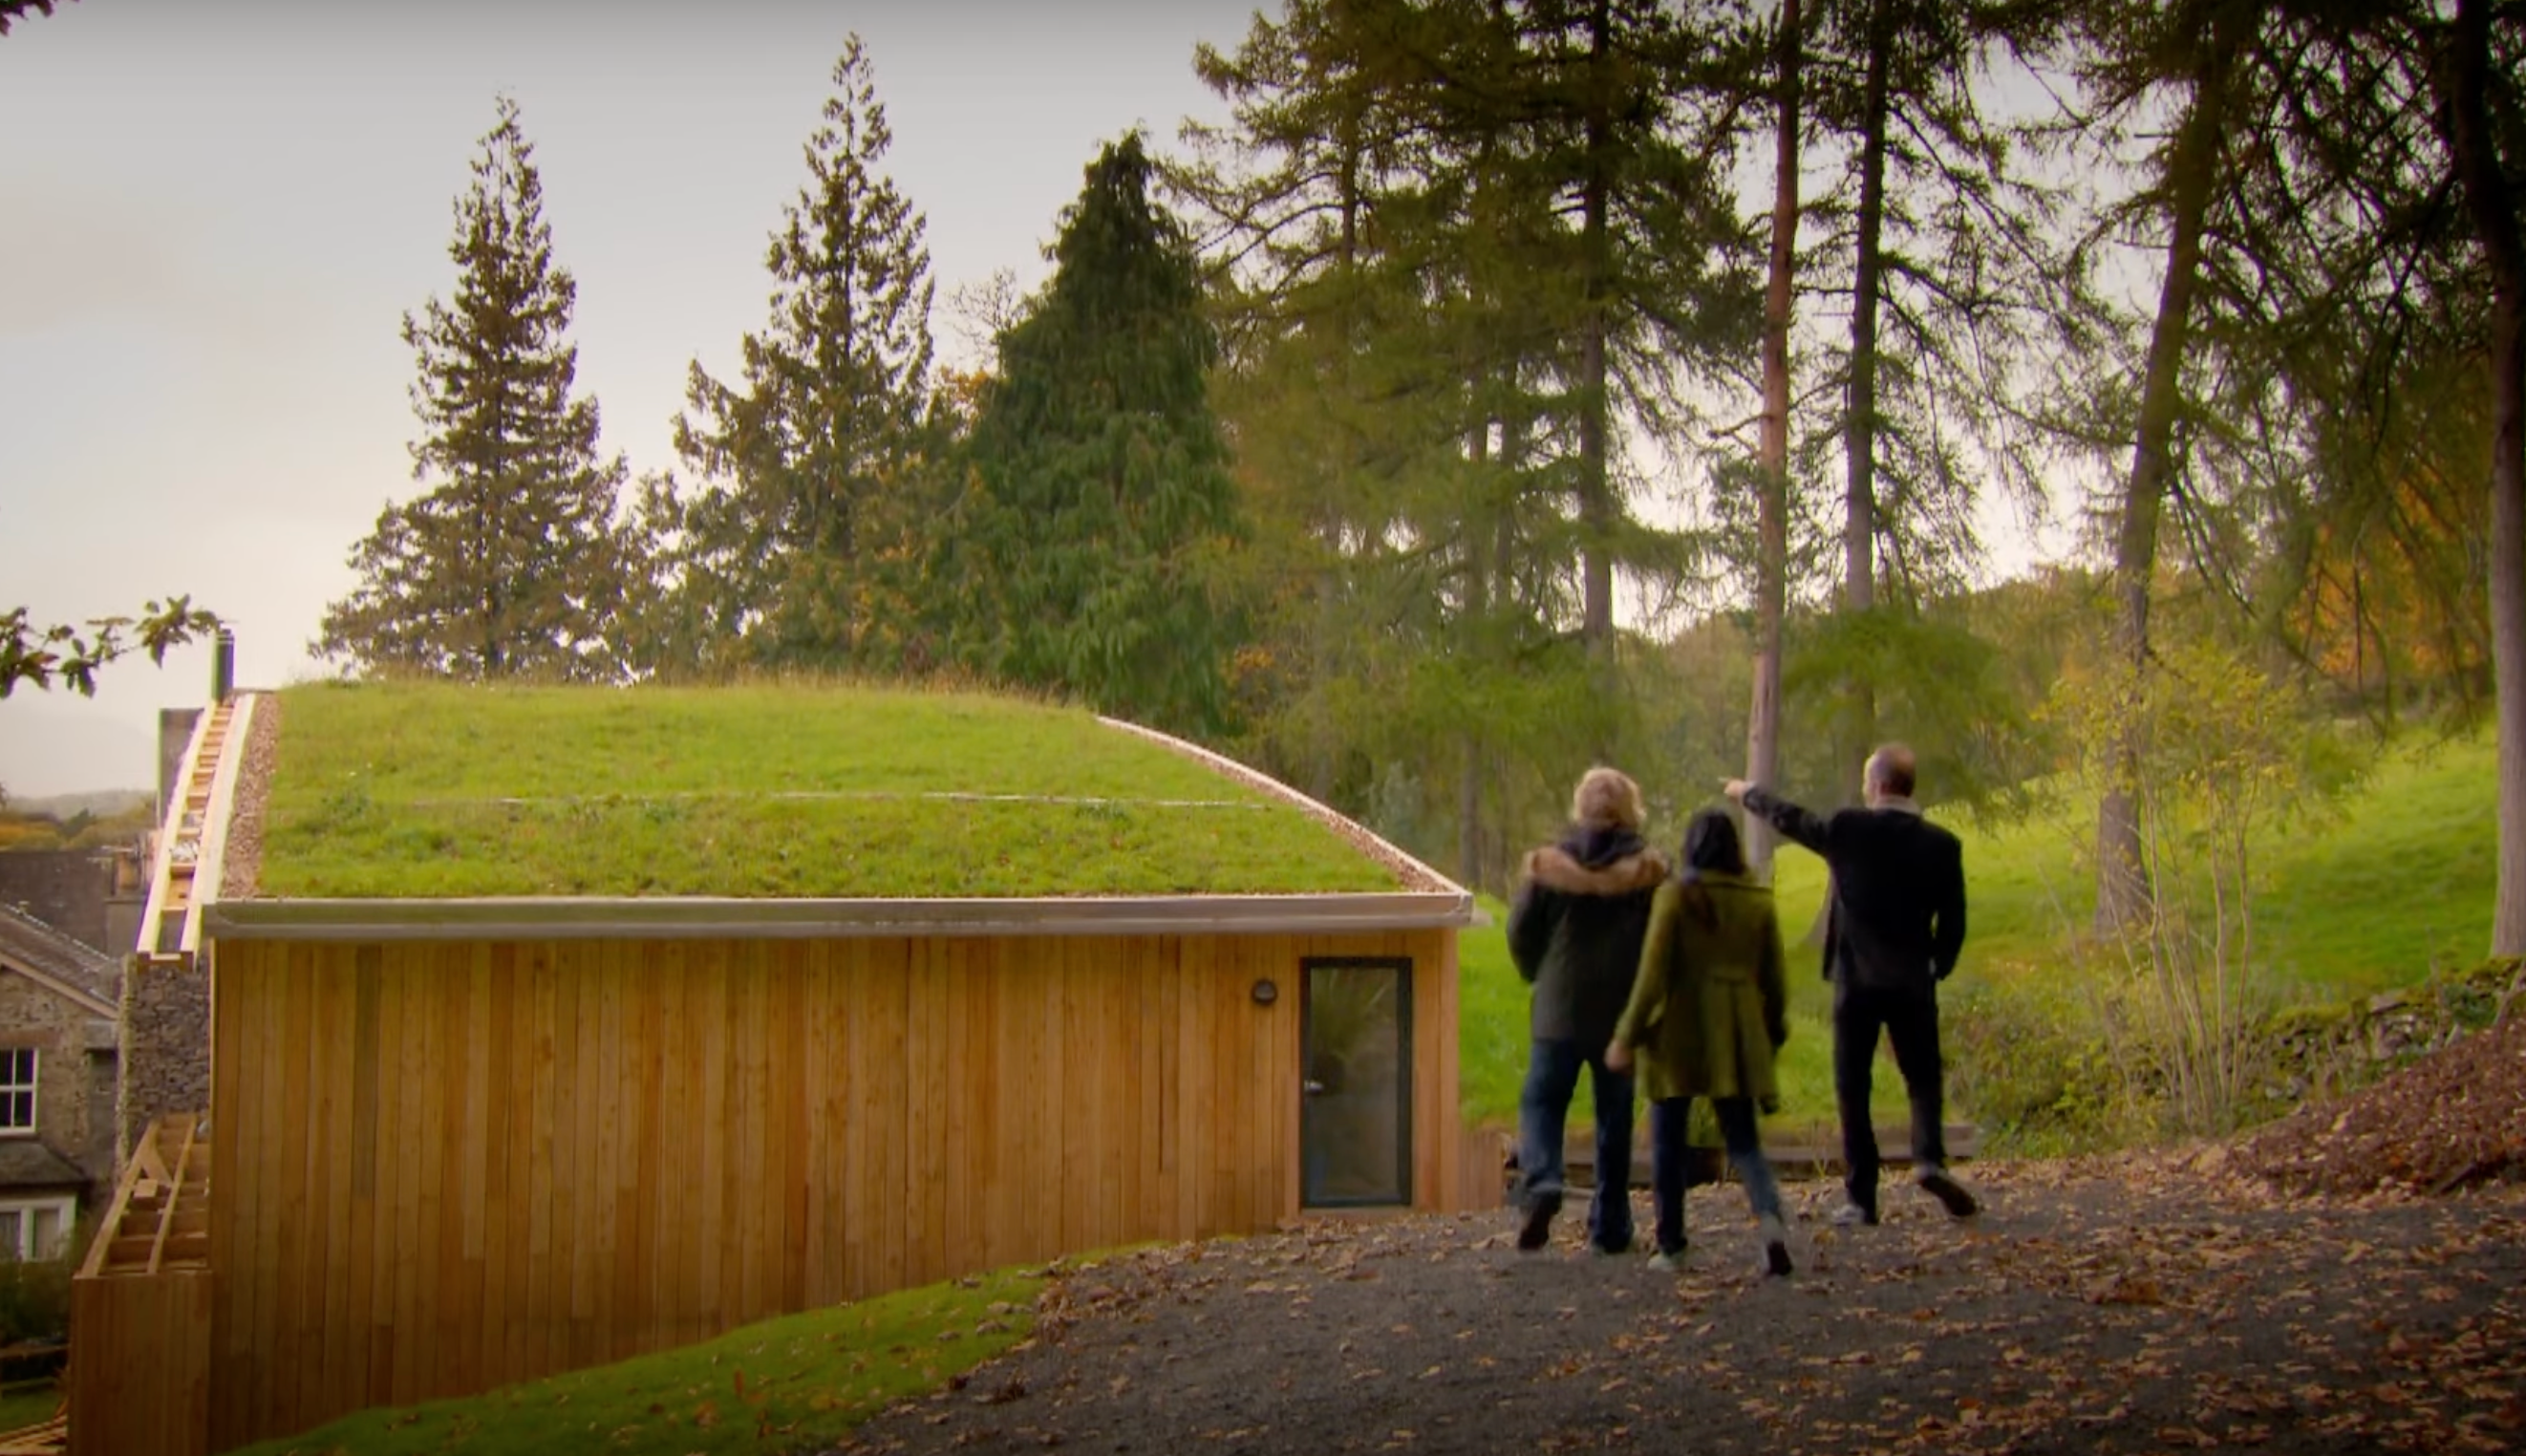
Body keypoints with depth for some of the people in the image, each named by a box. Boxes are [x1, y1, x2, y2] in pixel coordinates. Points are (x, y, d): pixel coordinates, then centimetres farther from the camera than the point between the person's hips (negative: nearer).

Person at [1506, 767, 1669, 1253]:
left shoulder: (1547, 864, -3)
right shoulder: (1649, 870, -4)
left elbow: (1520, 932, 2)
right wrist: (1648, 995, 8)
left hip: (1558, 1011, -1)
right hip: (1623, 1012, 1)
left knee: (1541, 1101, 9)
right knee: (1614, 1117, 11)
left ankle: (1541, 1183, -18)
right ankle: (1609, 1226, 15)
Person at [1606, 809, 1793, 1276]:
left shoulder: (1676, 896, -8)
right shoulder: (1759, 902, 4)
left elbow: (1653, 973, -11)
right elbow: (1773, 979, 7)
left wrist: (1627, 1035, -6)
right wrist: (1773, 1035, 21)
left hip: (1679, 1031, -3)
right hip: (1736, 1037, 3)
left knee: (1668, 1141, 9)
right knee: (1742, 1140, 8)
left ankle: (1671, 1246, 13)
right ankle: (1769, 1216, -19)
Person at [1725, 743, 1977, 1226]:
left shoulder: (1848, 829, -7)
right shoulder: (1942, 845, -1)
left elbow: (1788, 819, 10)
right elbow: (1952, 924, 3)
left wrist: (1748, 793, 29)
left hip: (1856, 981, -1)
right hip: (1913, 982, 1)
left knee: (1852, 1088, 6)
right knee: (1923, 1078, 11)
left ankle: (1861, 1197, 5)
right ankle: (1929, 1157, -16)